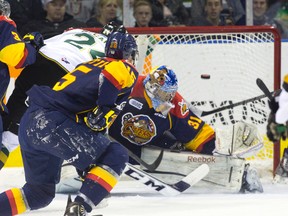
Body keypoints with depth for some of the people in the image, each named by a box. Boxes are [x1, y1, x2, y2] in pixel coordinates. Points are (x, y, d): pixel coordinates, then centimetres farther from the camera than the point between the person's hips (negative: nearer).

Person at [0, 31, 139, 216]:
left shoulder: (91, 64, 31)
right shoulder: (127, 69, 7)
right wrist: (102, 115, -14)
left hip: (29, 124, 8)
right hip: (54, 123, -8)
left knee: (39, 193, 20)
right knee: (116, 156, 0)